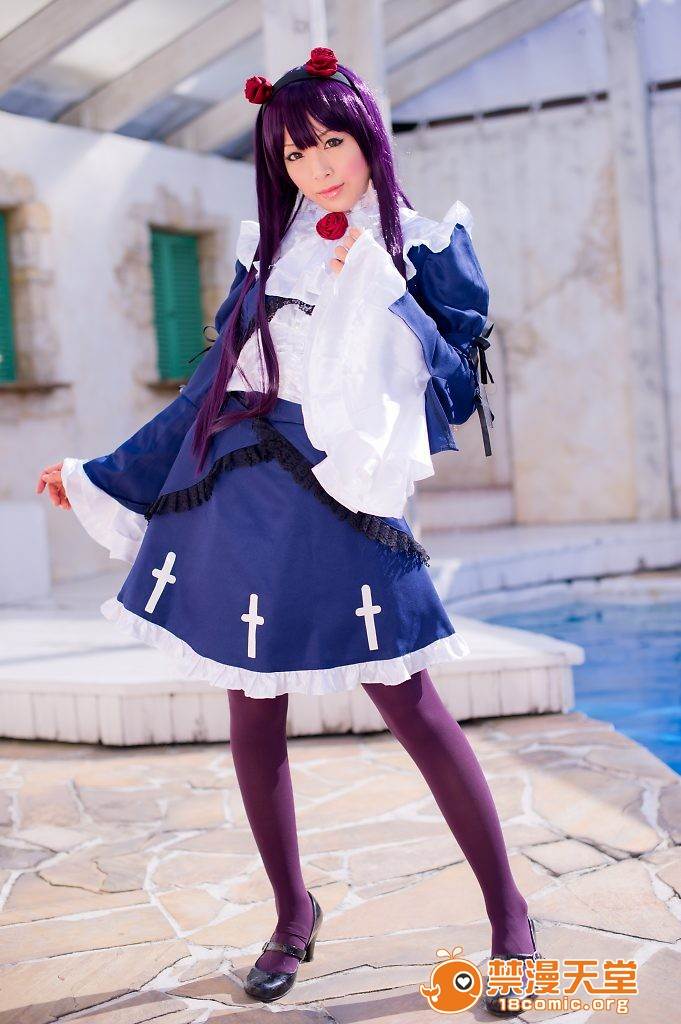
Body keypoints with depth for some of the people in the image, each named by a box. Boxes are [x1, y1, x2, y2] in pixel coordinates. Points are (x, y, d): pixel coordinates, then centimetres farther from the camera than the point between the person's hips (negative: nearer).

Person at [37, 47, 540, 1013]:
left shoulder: (429, 246, 5)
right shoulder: (267, 253, 14)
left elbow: (458, 386, -4)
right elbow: (210, 389, 18)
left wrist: (382, 292, -12)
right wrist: (102, 473, 21)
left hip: (342, 500, -4)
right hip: (233, 499, 4)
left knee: (411, 704, -6)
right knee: (253, 713, 6)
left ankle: (509, 915, 10)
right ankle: (294, 915, 24)